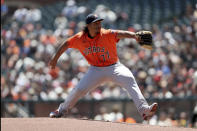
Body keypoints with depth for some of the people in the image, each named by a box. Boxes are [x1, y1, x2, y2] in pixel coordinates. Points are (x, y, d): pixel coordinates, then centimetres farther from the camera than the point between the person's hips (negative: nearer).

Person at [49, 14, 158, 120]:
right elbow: (66, 44, 8)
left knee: (129, 80, -28)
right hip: (96, 70, 3)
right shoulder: (80, 38, -8)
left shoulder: (107, 34, -20)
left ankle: (144, 110, -37)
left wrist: (134, 35, -58)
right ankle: (62, 110, 23)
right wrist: (55, 59, 13)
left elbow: (121, 34, -38)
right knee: (79, 90, -6)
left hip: (114, 67, -2)